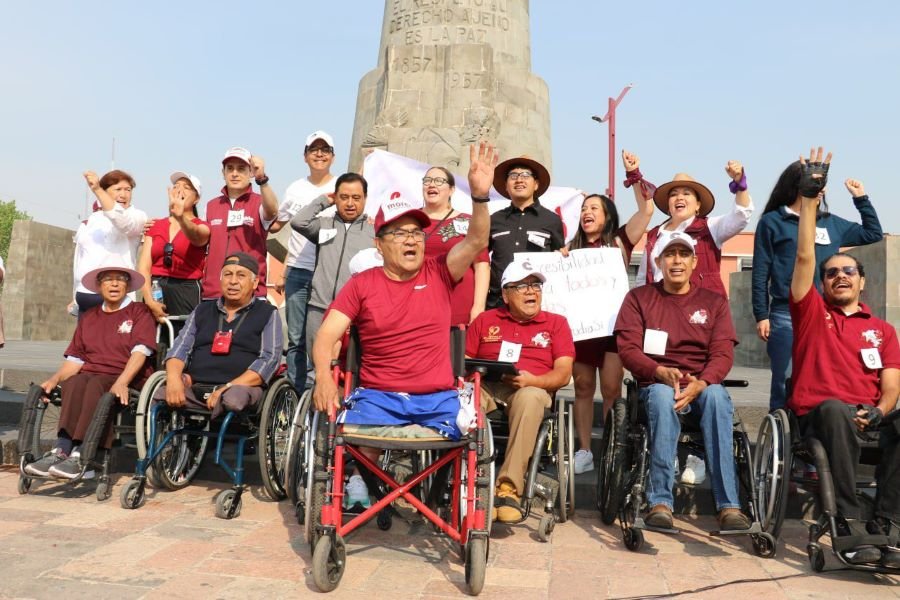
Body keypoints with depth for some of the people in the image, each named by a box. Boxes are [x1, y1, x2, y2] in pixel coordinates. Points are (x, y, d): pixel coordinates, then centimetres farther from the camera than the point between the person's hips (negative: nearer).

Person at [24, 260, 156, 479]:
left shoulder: (139, 312, 9)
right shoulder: (88, 317, 24)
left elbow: (140, 351, -8)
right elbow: (75, 358, 16)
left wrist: (121, 382, -24)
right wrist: (55, 379, -4)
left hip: (128, 381, -4)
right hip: (90, 376, 4)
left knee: (96, 384, -35)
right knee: (73, 383, -30)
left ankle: (81, 457, -44)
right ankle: (61, 451, -42)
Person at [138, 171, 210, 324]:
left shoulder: (202, 227, 6)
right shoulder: (155, 226, 14)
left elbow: (195, 236, -20)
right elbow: (144, 266, 5)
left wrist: (180, 216, -41)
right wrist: (150, 300, -10)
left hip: (187, 293, -3)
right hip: (156, 291, 3)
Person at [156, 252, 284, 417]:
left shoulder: (268, 314, 11)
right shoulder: (202, 310, 24)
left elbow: (269, 359, -2)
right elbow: (180, 348, 15)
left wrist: (229, 387, -16)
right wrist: (174, 378, -9)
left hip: (241, 387, -3)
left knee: (233, 399, -39)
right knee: (161, 396, -28)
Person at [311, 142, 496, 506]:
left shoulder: (439, 275, 6)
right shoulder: (361, 284, 5)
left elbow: (476, 241, -8)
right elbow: (327, 334, -3)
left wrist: (480, 195, -25)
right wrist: (324, 378, -21)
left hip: (438, 397, 1)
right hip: (378, 396, -1)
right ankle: (359, 484, 10)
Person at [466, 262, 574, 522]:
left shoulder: (556, 323, 18)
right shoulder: (485, 320, 24)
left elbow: (563, 373, 6)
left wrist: (532, 380, -13)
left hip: (531, 390, -1)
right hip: (486, 388, 1)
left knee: (529, 397, -39)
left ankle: (509, 488, -38)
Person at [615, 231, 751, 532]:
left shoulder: (714, 301, 14)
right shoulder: (638, 298, 11)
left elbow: (723, 353, 2)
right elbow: (628, 349, 0)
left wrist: (700, 383, -20)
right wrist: (661, 372, -20)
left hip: (702, 386, 1)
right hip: (655, 384, -1)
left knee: (717, 395, -34)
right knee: (662, 395, -37)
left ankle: (729, 505, -35)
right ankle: (660, 502, -36)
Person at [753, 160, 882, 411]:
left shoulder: (831, 223, 17)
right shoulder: (772, 222, 3)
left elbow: (873, 234, 26)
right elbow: (760, 272, -1)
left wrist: (861, 198, 18)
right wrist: (761, 315, -7)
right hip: (786, 316, -4)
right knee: (786, 382, -3)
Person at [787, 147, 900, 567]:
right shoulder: (811, 312, 14)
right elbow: (804, 257, 3)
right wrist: (809, 198, 0)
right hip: (820, 415, -2)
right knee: (837, 410, -38)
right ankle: (849, 527, -36)